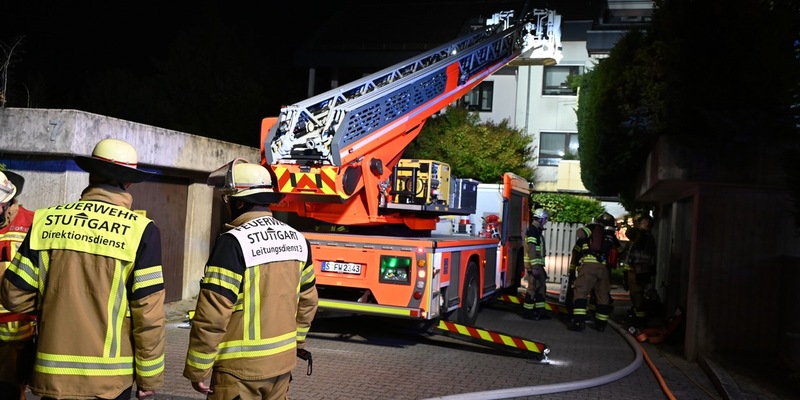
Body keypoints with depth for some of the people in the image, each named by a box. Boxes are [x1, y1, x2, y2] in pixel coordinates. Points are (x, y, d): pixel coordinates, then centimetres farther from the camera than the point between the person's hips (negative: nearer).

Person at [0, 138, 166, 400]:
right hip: (108, 378, -2)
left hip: (52, 374, 2)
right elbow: (148, 314, -11)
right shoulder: (140, 230, -11)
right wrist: (149, 376, 0)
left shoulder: (45, 221, -2)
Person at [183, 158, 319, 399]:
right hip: (283, 361, 7)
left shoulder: (234, 243, -19)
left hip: (241, 367, -6)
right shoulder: (297, 239, 3)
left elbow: (212, 315, -21)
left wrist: (197, 369, -11)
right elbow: (307, 300, 13)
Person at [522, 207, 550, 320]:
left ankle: (540, 311, 19)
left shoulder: (537, 231, 17)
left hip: (538, 265, 10)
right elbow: (531, 250, -22)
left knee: (541, 288, 13)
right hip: (533, 265, -10)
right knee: (533, 288, -7)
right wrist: (534, 267, -25)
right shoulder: (532, 231, -15)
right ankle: (527, 312, -1)